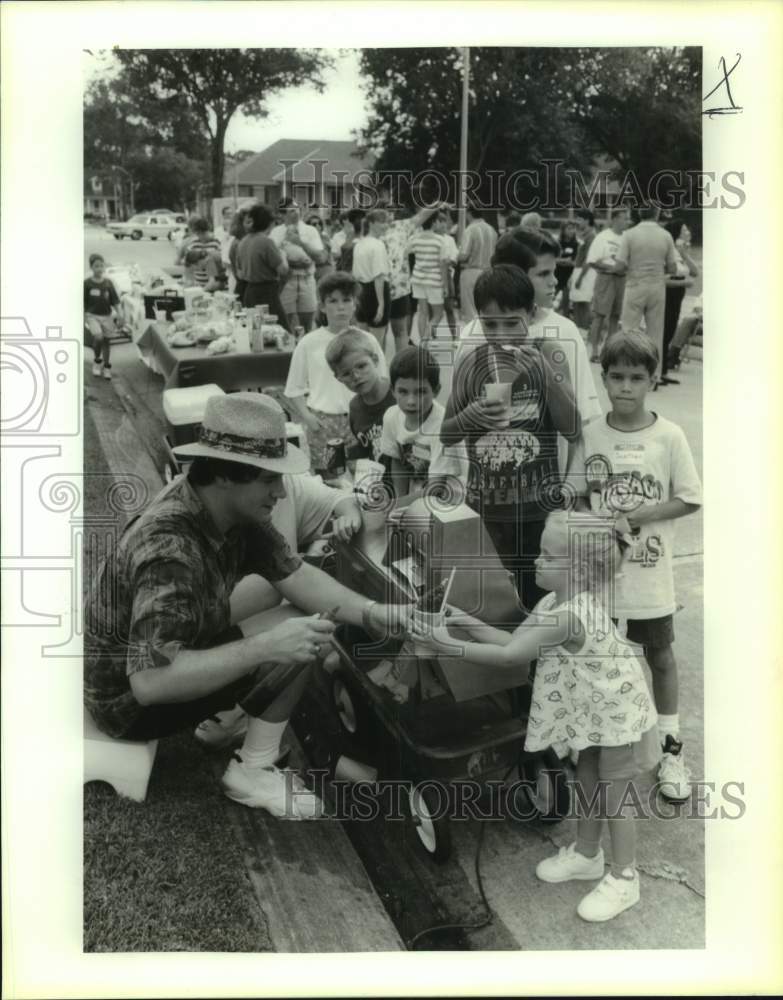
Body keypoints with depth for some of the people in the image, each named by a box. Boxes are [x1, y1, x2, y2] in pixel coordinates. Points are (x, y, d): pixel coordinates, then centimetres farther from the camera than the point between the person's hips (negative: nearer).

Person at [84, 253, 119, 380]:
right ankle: (97, 360, 3)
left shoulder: (108, 283, 1)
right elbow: (83, 303, -1)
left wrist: (118, 315, 0)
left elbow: (115, 301, 5)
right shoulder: (87, 283, -5)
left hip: (107, 316, 3)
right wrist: (84, 319, -4)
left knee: (106, 341, 9)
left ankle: (107, 367, 23)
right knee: (98, 337, -22)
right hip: (92, 315, -3)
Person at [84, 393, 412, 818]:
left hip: (166, 652, 8)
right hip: (131, 699, -8)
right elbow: (150, 682, -42)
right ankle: (253, 772, -1)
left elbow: (292, 573, -4)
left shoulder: (232, 508, -10)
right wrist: (266, 646, -43)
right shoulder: (171, 550, -36)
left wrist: (373, 613, -17)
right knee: (292, 650, -17)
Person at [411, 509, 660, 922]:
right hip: (591, 712, 9)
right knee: (588, 784, 21)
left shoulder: (571, 614, -36)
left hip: (617, 713, -9)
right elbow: (514, 641, -2)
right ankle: (587, 855, 40)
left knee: (613, 796, 4)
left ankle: (623, 879, 20)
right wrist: (469, 622, -13)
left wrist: (450, 647, -31)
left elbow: (510, 656, -34)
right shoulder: (555, 601, -5)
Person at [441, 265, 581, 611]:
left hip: (539, 502, -1)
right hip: (487, 504, 2)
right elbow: (445, 435, 5)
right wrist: (470, 416, -16)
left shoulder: (548, 355, -7)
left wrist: (546, 376, -25)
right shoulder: (469, 365, -3)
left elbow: (572, 429, -12)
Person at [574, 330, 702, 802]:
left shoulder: (668, 436, -9)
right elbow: (574, 498, 3)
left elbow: (690, 499, -6)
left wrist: (634, 517, -16)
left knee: (660, 656, 13)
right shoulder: (590, 435, -4)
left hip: (649, 572, -1)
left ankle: (671, 747, 29)